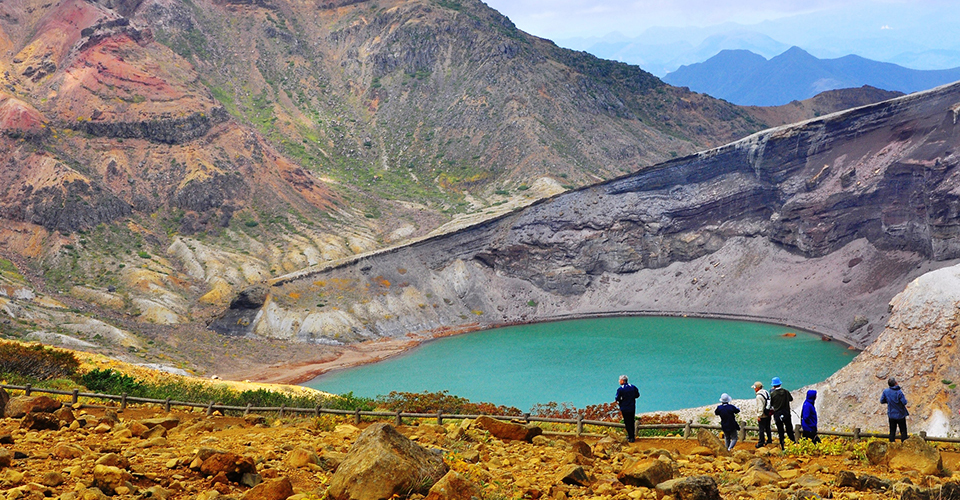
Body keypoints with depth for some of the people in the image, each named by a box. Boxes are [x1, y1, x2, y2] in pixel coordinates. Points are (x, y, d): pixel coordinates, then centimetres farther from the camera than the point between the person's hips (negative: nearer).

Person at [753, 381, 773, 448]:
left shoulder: (759, 396, -21)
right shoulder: (766, 392, 6)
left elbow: (760, 407, -22)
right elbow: (769, 403, 14)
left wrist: (759, 416, -18)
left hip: (763, 415, -9)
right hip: (768, 414, 9)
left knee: (761, 429, -1)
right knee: (767, 428, 20)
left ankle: (761, 443, 3)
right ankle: (769, 440, 31)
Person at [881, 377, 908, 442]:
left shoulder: (885, 391, -7)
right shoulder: (899, 392, -19)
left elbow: (882, 401, 0)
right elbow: (904, 402, -18)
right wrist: (904, 398, 2)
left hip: (891, 415, 4)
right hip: (900, 415, -4)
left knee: (892, 432, 12)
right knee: (903, 431, 9)